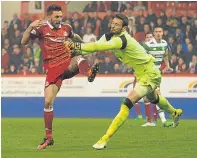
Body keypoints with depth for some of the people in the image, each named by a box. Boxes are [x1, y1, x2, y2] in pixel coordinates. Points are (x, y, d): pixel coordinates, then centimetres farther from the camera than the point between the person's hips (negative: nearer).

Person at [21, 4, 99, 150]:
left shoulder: (66, 28, 10)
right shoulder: (41, 29, 0)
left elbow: (75, 37, 34)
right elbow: (24, 42, -10)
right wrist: (30, 27, -23)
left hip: (67, 65, 1)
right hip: (52, 69, -1)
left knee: (79, 59, -33)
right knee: (48, 101, -7)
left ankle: (89, 73, -70)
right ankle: (48, 138, 6)